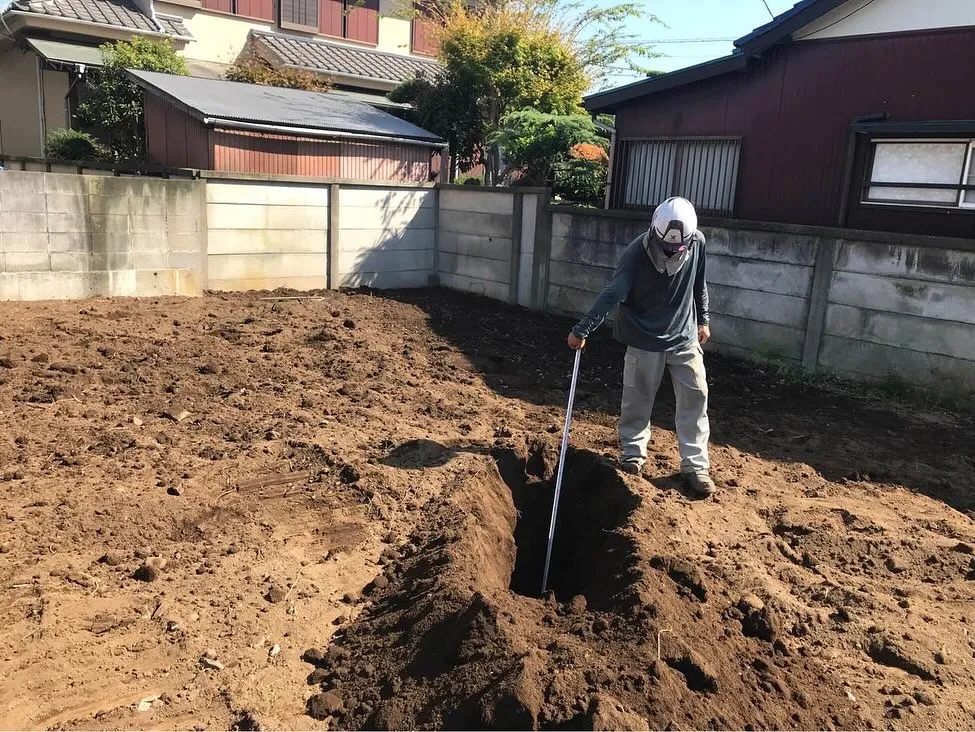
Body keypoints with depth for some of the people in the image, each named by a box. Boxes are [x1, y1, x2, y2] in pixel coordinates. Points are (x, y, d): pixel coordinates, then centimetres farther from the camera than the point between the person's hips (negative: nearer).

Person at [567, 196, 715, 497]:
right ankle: (632, 454, 25)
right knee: (637, 399, 5)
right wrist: (582, 329, -29)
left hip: (685, 338, 3)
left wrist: (703, 320, 16)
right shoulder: (638, 252, -20)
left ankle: (695, 465, 12)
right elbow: (612, 294, -24)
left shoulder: (697, 243, -9)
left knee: (695, 396, 2)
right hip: (645, 340, -3)